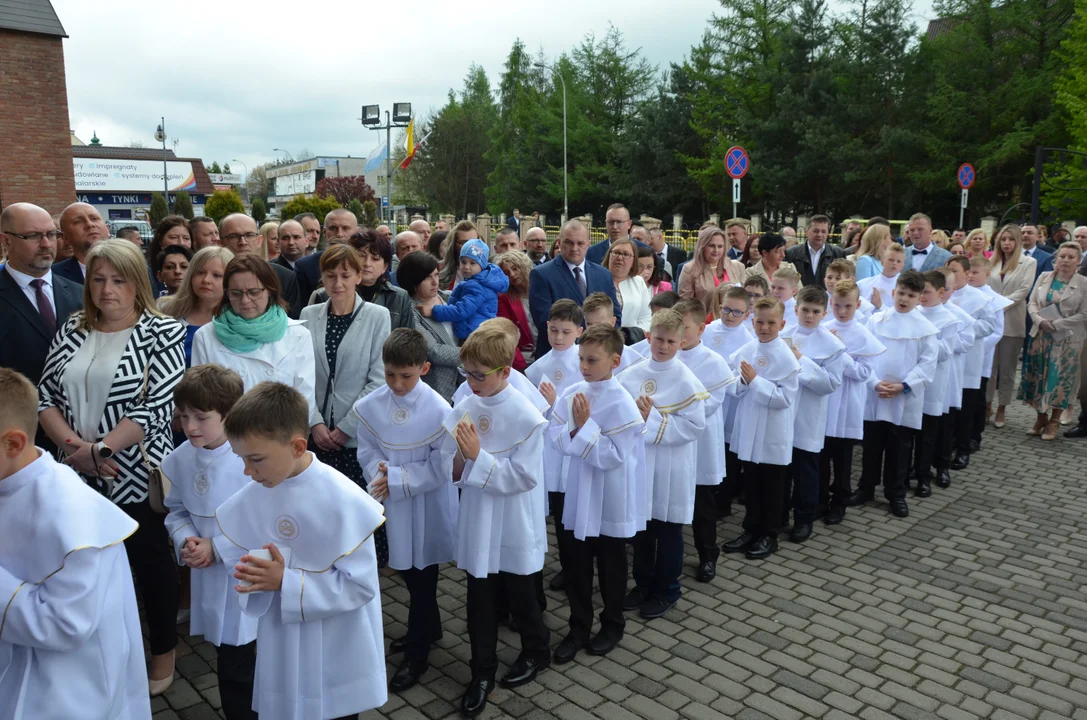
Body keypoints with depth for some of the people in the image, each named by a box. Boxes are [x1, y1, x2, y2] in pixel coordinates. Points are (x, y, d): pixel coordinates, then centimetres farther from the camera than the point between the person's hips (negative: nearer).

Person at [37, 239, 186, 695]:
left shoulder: (162, 333, -9)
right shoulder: (72, 330, 6)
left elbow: (156, 407, -16)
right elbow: (45, 396, 5)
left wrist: (99, 449, -17)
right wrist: (73, 445, -11)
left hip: (137, 473, -4)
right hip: (79, 475, 4)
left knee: (150, 563, 10)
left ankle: (163, 651, 29)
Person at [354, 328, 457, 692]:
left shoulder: (439, 410, -20)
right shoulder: (369, 406, -9)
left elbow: (440, 469, -17)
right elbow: (367, 453, 0)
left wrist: (396, 479, -21)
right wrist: (381, 475, -20)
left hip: (428, 506, -4)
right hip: (393, 502, 5)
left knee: (421, 575, 8)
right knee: (406, 569, 21)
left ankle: (417, 652, 25)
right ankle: (428, 628, 45)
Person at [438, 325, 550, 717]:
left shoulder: (526, 417, -19)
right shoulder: (464, 407, -5)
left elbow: (525, 477, -22)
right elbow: (451, 467, 3)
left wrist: (477, 456, -26)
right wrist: (460, 458, -19)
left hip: (514, 527, -4)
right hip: (477, 523, 4)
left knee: (521, 596, 17)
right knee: (479, 601, 14)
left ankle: (536, 651, 44)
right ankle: (482, 672, 33)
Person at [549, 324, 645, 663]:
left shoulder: (622, 404, -19)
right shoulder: (571, 393, -3)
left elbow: (613, 457, -22)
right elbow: (557, 438, 0)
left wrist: (585, 426, -23)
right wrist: (575, 429, -20)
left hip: (610, 502, -4)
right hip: (578, 495, 5)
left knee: (611, 566, 15)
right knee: (577, 566, 14)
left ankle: (613, 624, 35)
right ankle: (578, 626, 31)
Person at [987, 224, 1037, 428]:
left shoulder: (1029, 262, 2)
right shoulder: (993, 261, 11)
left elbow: (1023, 290, -8)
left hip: (1012, 321, -2)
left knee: (1007, 369, 4)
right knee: (988, 366, 5)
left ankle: (1001, 409, 12)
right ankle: (986, 405, 15)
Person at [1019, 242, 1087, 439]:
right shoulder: (1044, 277, 6)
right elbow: (1032, 303, 4)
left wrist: (1056, 324, -15)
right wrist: (1039, 320, -14)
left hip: (1067, 339, -3)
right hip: (1041, 336, 3)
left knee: (1060, 378, 0)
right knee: (1038, 376, 5)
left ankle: (1053, 422, 11)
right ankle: (1041, 418, 19)